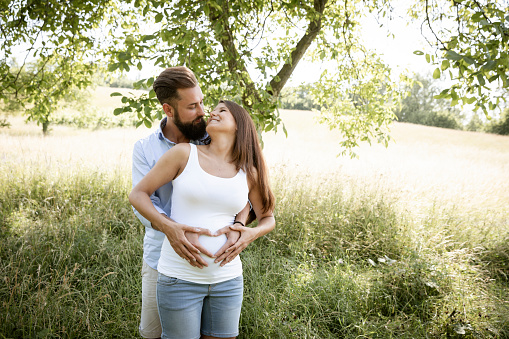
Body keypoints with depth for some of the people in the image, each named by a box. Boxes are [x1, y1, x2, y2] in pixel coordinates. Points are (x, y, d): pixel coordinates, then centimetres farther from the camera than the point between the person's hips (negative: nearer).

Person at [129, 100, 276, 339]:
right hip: (180, 277, -3)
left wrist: (252, 233, -7)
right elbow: (137, 194, -2)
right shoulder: (184, 153, -4)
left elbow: (268, 218, 15)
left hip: (227, 278, 3)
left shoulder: (249, 173, 3)